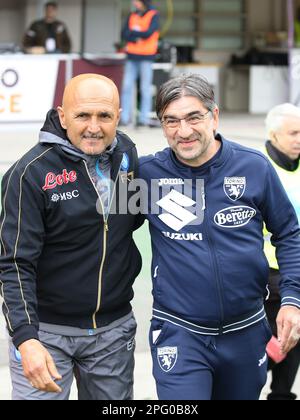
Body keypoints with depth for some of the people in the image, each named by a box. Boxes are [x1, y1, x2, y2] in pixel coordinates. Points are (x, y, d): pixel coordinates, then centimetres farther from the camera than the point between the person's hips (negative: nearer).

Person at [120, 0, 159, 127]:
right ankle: (125, 117, 1)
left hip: (146, 56, -4)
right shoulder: (132, 16, 13)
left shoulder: (154, 16, -1)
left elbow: (148, 33, -14)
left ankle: (144, 117, 0)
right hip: (132, 56, 4)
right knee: (127, 86, -1)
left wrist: (133, 33, -3)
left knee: (145, 88, -3)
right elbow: (124, 35, 5)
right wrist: (138, 36, -11)